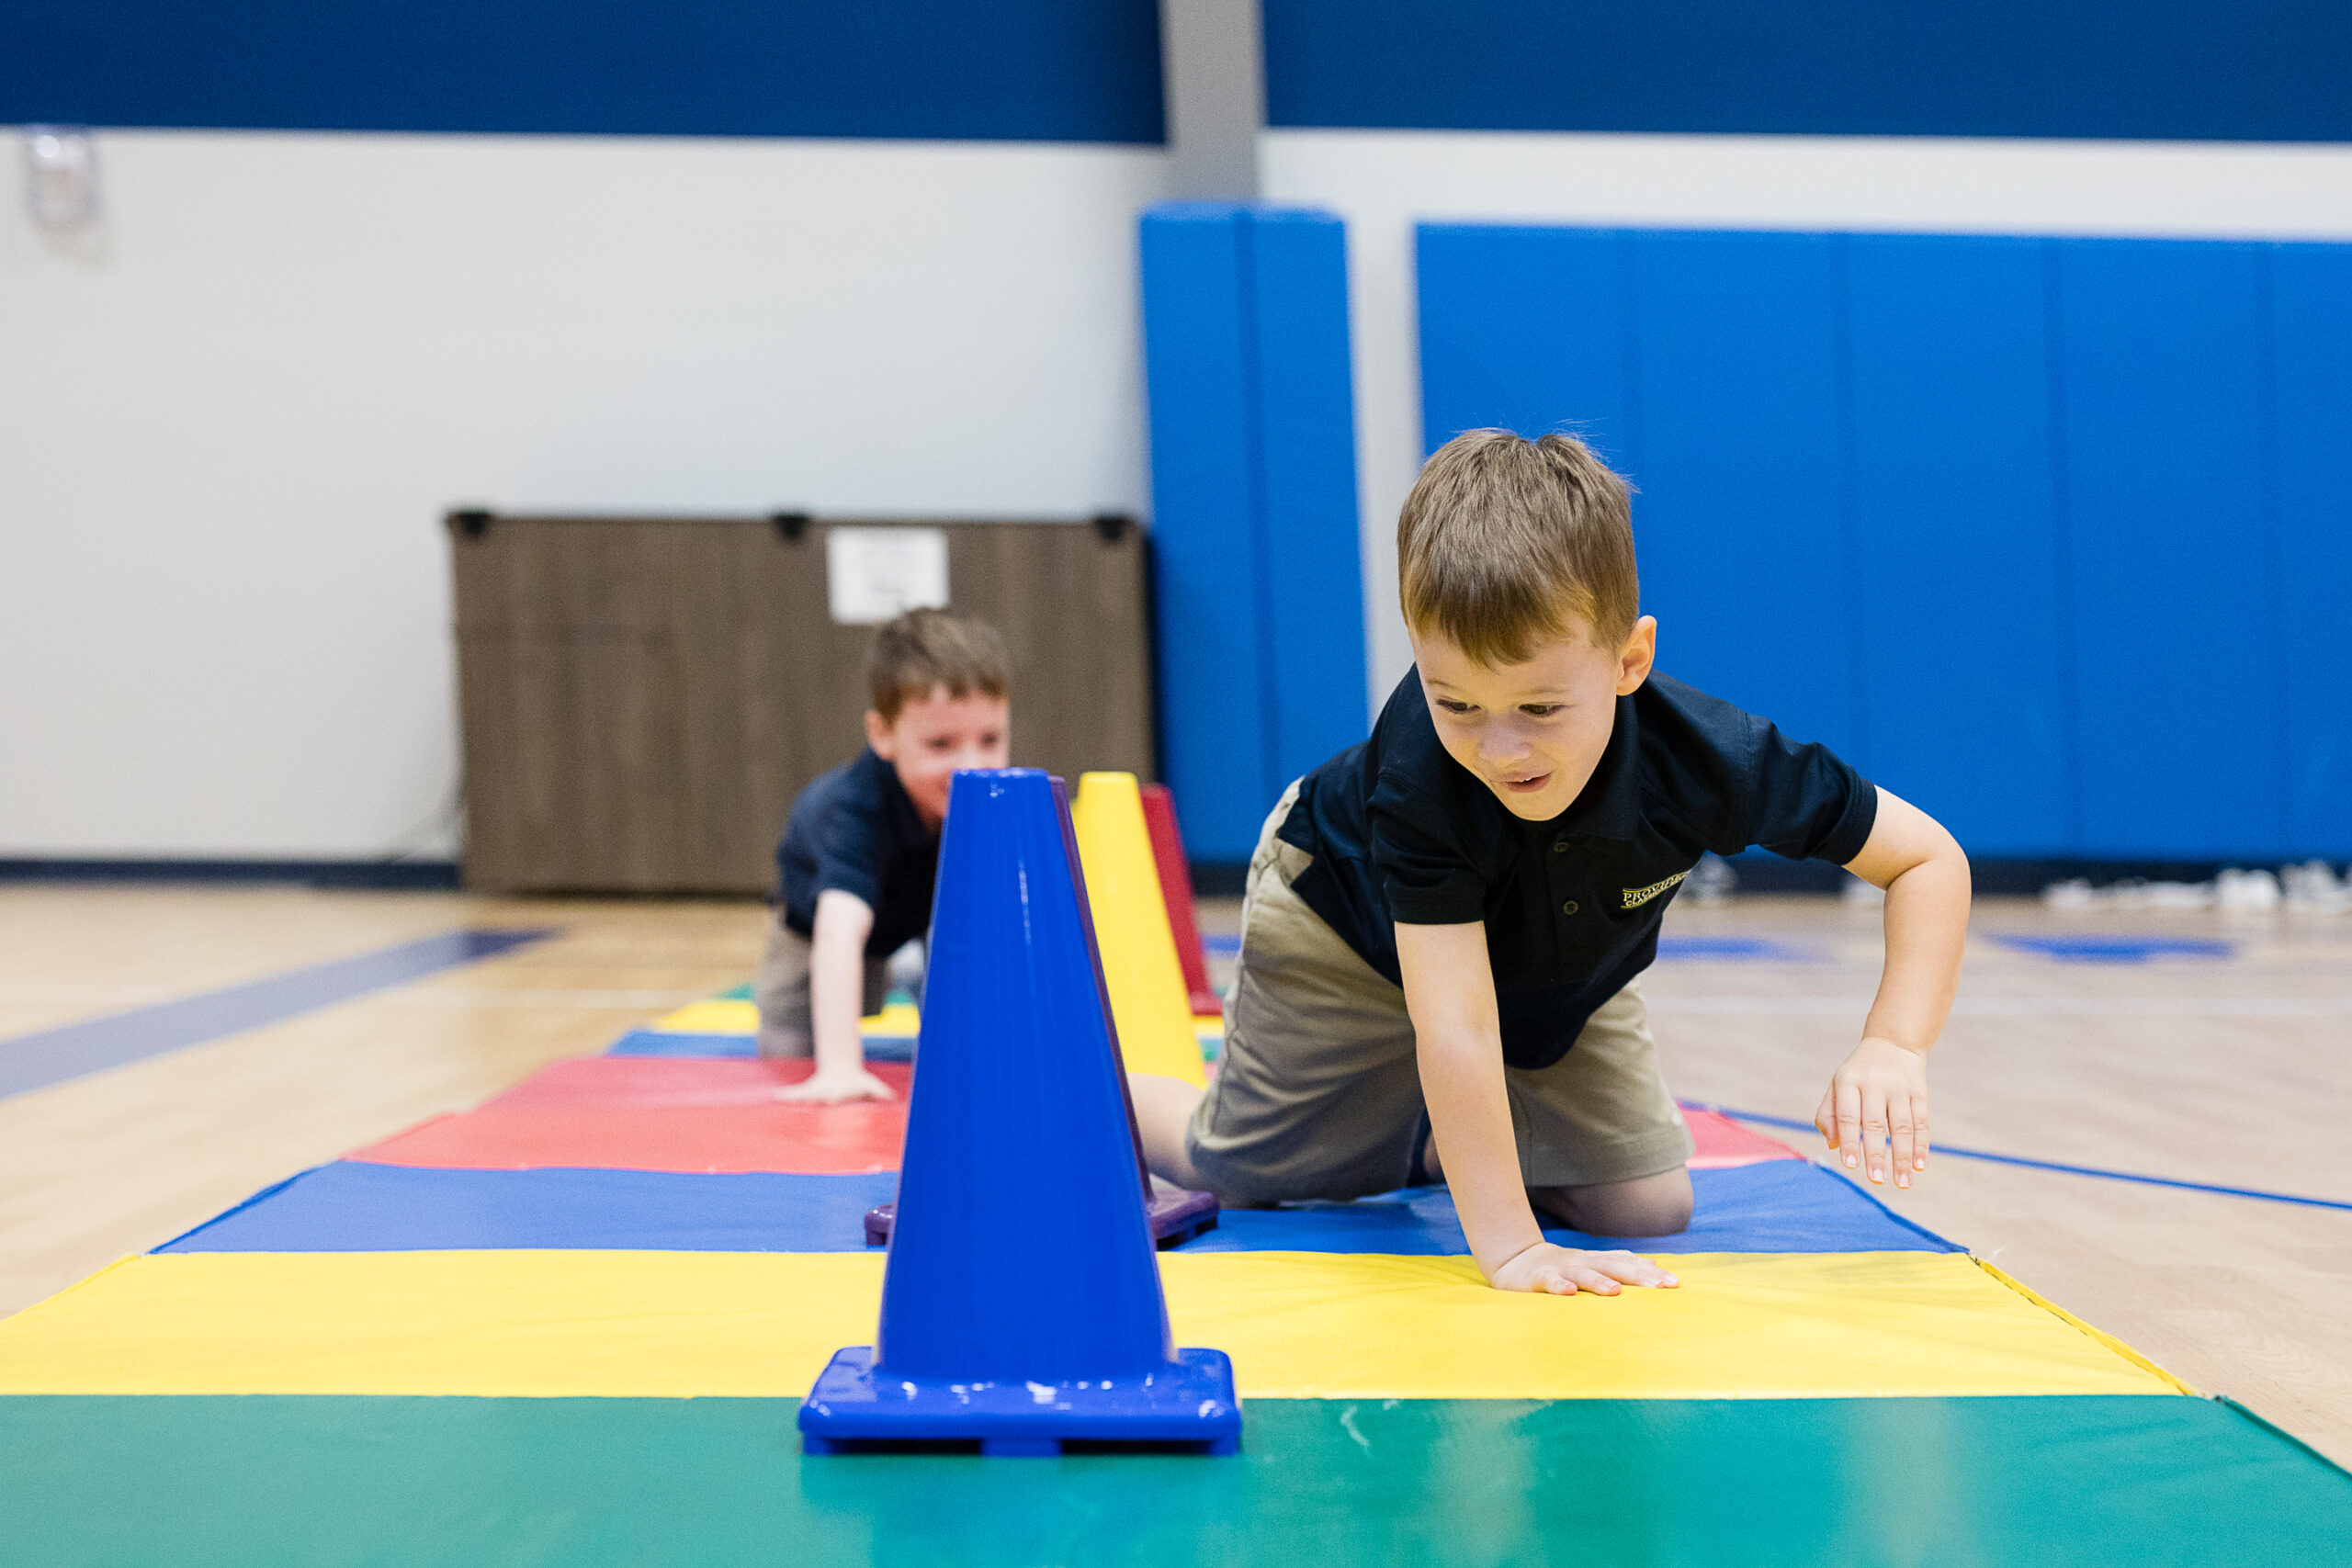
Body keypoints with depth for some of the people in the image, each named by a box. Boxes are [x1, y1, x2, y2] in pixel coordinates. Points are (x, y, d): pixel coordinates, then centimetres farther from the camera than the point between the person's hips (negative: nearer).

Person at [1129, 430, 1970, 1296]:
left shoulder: (1711, 761, -38)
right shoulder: (1421, 768, -45)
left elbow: (1930, 857, -27)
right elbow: (1454, 1022, -45)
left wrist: (1893, 1047, -41)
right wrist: (1507, 1245, -48)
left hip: (1556, 965, 3)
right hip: (1346, 928, -3)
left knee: (1647, 1208, 2)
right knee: (1244, 1172, 10)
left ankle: (1436, 1142, 27)